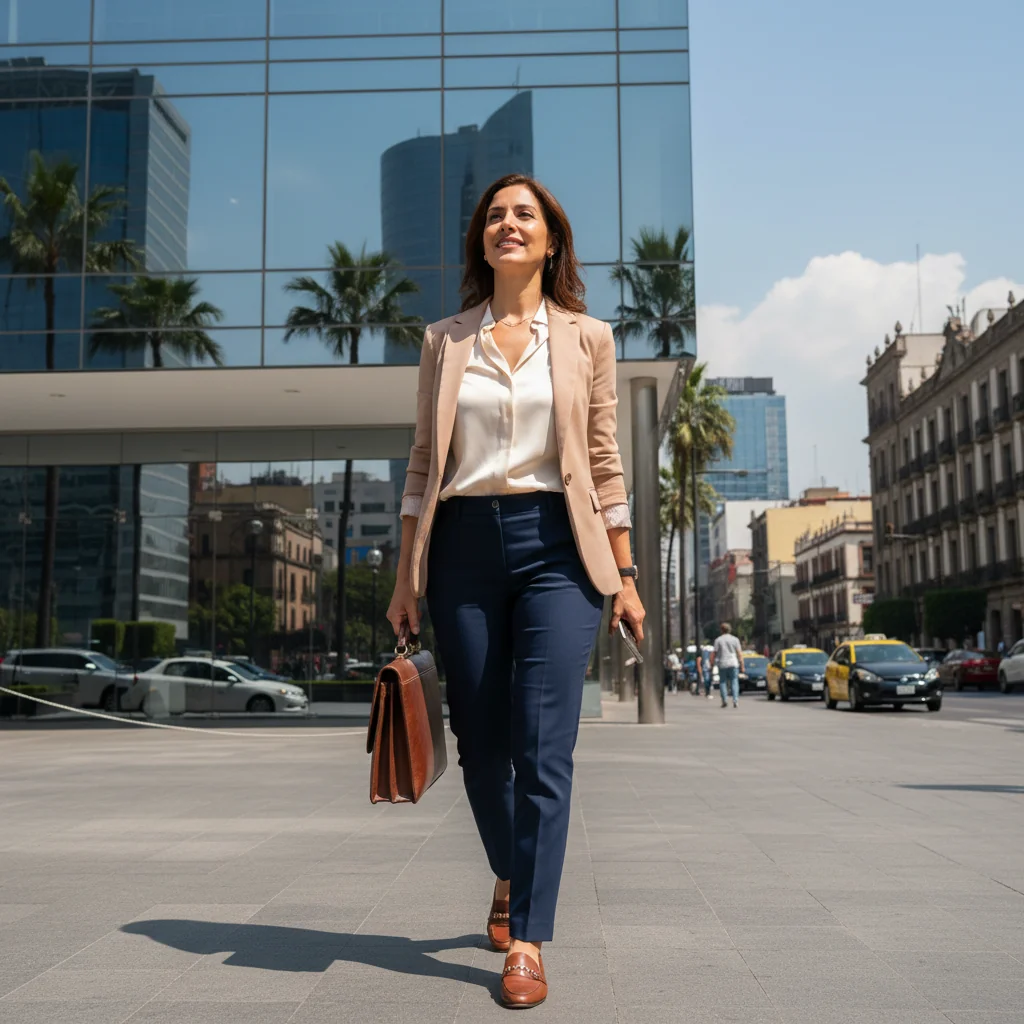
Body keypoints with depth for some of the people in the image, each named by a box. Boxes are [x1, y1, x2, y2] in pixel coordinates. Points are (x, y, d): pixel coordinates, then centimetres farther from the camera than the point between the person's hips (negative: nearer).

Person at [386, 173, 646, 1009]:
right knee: (481, 741, 9)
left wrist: (626, 576, 4)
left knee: (543, 746, -8)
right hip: (464, 547, 2)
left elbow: (604, 466, 8)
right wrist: (406, 578, 5)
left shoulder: (586, 339, 8)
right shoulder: (446, 341, 11)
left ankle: (527, 945, 0)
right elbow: (424, 463, 11)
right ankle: (510, 879, 36)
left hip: (555, 545, -2)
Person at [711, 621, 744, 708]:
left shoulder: (718, 640, 2)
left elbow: (714, 653, -3)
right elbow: (739, 653, 1)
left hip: (722, 664, 0)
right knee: (734, 682, 2)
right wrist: (742, 665, 3)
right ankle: (735, 700, -10)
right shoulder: (735, 639, 4)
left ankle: (725, 700, -2)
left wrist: (712, 664, 4)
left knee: (723, 682, 9)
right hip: (733, 663, 0)